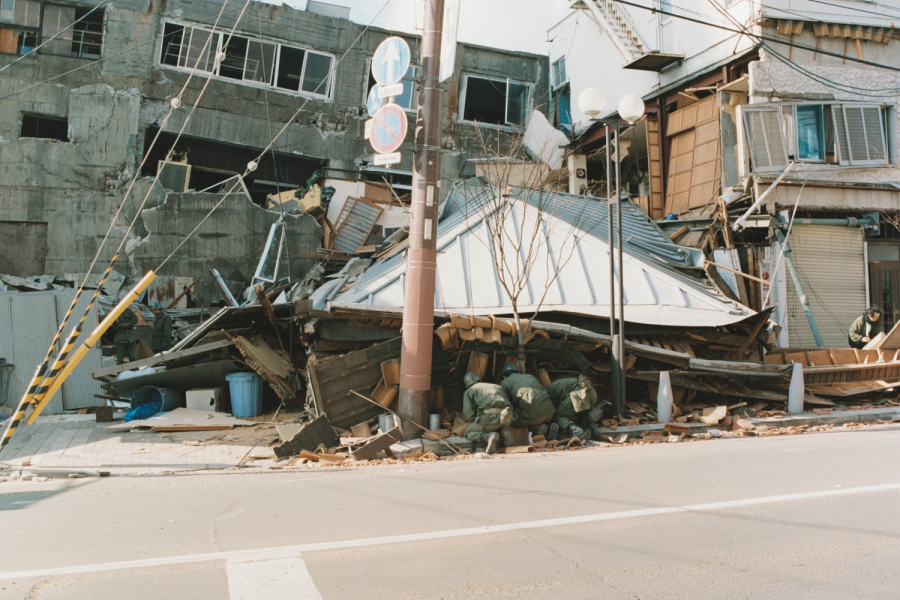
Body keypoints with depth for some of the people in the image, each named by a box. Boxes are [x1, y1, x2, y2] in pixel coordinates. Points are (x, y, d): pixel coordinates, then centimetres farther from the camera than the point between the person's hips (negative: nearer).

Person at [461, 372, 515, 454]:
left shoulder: (469, 391, 18)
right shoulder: (497, 386, 32)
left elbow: (469, 414, 5)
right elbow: (507, 402, 28)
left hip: (489, 417, -5)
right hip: (506, 416, 5)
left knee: (468, 433, 16)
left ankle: (488, 436, -13)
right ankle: (504, 433, 2)